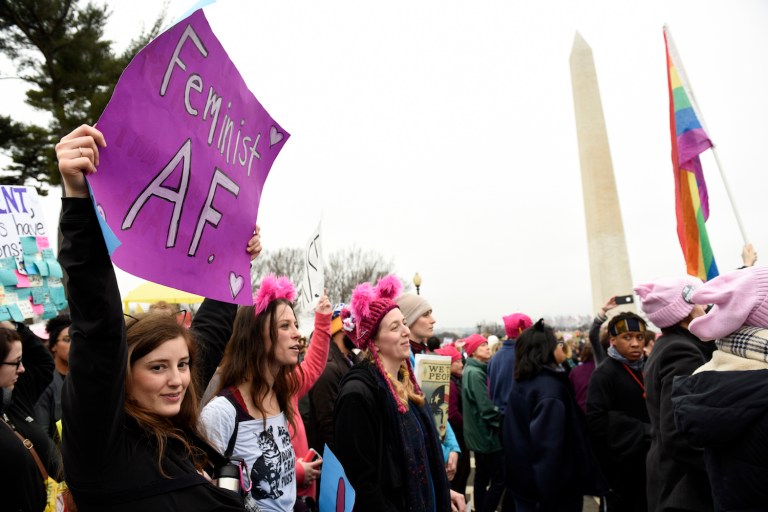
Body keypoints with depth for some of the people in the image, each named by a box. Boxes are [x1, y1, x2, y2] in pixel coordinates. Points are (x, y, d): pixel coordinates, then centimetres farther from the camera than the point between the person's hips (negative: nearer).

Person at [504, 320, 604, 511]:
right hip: (556, 490, -8)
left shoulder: (520, 384, 6)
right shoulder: (551, 387, -20)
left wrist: (517, 478, 19)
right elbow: (550, 446, -26)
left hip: (523, 482, 8)